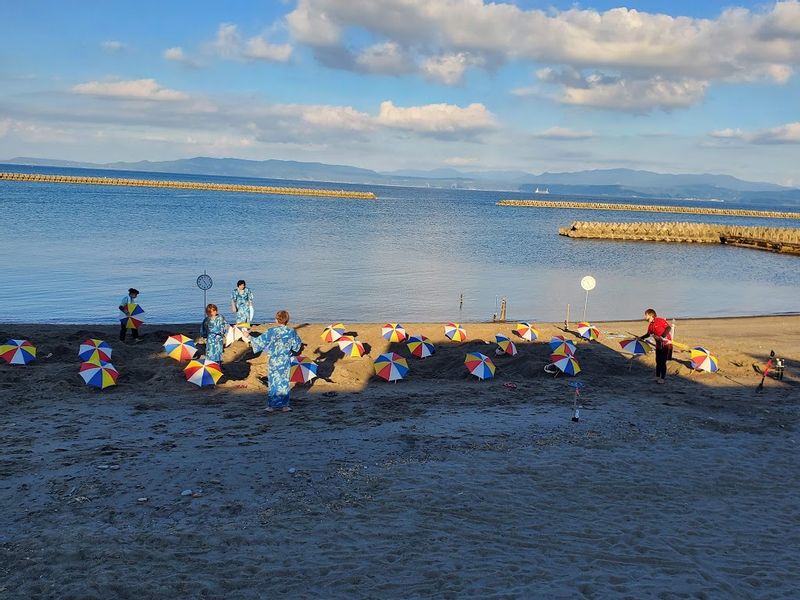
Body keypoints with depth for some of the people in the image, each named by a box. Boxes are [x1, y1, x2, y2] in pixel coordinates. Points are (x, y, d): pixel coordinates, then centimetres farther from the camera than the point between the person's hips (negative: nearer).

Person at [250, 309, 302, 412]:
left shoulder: (271, 332, -12)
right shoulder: (292, 332, -4)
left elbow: (260, 341, -6)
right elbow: (297, 346, 8)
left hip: (274, 361, -2)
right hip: (285, 361, 2)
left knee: (273, 382, 7)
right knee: (284, 382, 11)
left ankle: (271, 405, 10)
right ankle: (284, 405, 13)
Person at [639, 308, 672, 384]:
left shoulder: (660, 321, -13)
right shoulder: (650, 325, 10)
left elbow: (669, 328, -19)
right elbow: (648, 334, 23)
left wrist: (662, 337, -28)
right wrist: (641, 338, 11)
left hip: (666, 344, -7)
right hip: (658, 345, 7)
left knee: (663, 362, -6)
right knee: (658, 361, 10)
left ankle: (662, 378, 1)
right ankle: (658, 377, 20)